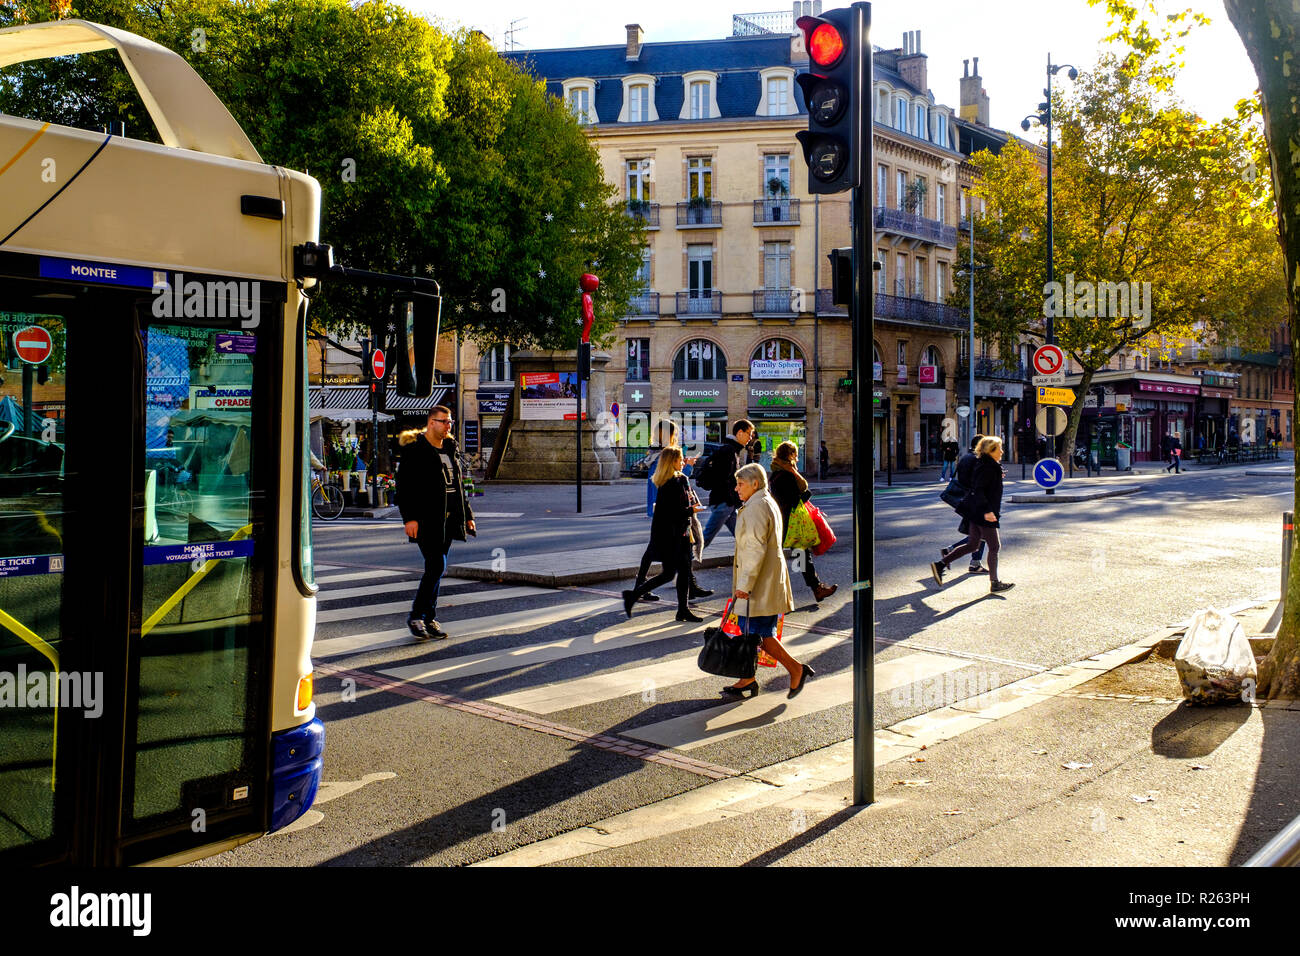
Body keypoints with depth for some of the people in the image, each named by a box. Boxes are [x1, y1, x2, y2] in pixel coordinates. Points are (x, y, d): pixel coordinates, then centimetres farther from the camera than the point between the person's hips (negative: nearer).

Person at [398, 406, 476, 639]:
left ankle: (428, 618, 16)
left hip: (448, 519, 7)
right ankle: (416, 616, -1)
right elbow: (404, 486, -11)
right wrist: (409, 517, -19)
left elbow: (458, 485, 23)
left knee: (436, 568, 9)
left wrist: (467, 515, 19)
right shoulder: (414, 450, -6)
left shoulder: (450, 449, 16)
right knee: (436, 566, -13)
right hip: (427, 520, -7)